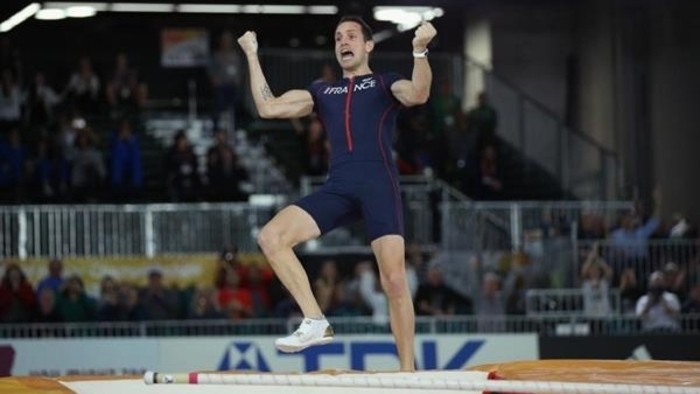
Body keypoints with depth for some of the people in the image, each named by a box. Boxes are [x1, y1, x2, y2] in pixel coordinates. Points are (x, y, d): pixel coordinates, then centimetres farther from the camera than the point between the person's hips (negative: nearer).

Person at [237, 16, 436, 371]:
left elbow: (417, 94, -8)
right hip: (338, 186, 4)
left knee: (394, 280, -13)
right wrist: (252, 56, 20)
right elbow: (268, 108, 18)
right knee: (271, 237, -16)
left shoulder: (385, 84, 14)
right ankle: (315, 321, -16)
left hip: (378, 184, -4)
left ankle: (408, 372, -7)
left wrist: (420, 51, -21)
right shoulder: (322, 91, 26)